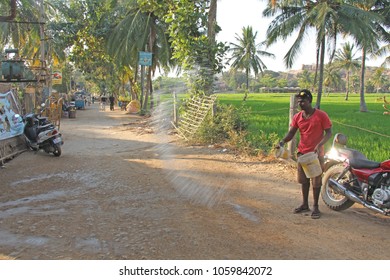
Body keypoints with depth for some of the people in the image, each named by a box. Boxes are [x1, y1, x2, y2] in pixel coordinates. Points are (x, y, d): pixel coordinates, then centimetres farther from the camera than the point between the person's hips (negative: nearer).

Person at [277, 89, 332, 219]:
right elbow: (291, 133, 3)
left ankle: (315, 206, 17)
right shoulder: (297, 117, 1)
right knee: (304, 180, 14)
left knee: (316, 181, 4)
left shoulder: (321, 115, -12)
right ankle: (305, 204, 27)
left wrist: (320, 144, -25)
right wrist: (283, 141, -17)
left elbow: (329, 132, -9)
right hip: (302, 153, 5)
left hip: (316, 153, -4)